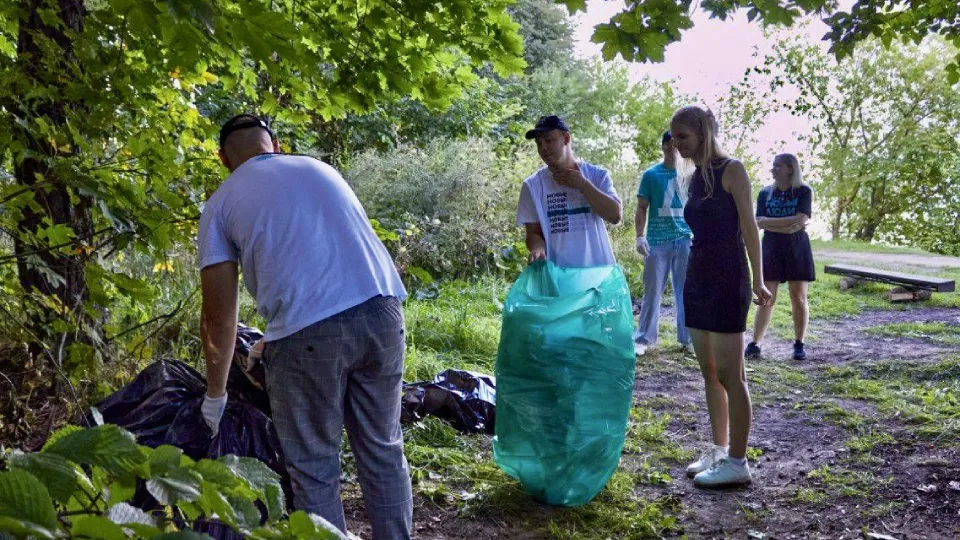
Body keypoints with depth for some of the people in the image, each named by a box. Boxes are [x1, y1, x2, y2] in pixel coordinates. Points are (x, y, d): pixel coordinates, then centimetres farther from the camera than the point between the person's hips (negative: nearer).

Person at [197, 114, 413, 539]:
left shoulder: (221, 204, 13)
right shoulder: (320, 169, 26)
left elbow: (218, 316, 12)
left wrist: (215, 395, 26)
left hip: (308, 331, -4)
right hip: (379, 309, 5)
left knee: (313, 469, 11)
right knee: (383, 451, 17)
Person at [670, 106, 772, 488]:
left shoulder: (731, 170, -7)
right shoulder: (696, 177, 14)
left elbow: (749, 227, -9)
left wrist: (757, 280, -12)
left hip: (726, 280, -8)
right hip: (697, 278, 8)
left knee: (729, 374, -3)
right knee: (709, 372, 12)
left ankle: (737, 462, 5)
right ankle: (719, 450, 23)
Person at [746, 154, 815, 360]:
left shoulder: (804, 191, -1)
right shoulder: (765, 193, 6)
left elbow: (800, 220, -13)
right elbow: (760, 223, -4)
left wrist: (768, 221, -13)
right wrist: (788, 225, -16)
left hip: (797, 251, -2)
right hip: (771, 250, 2)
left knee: (799, 298, 2)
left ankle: (799, 344, 11)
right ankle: (755, 343, -1)